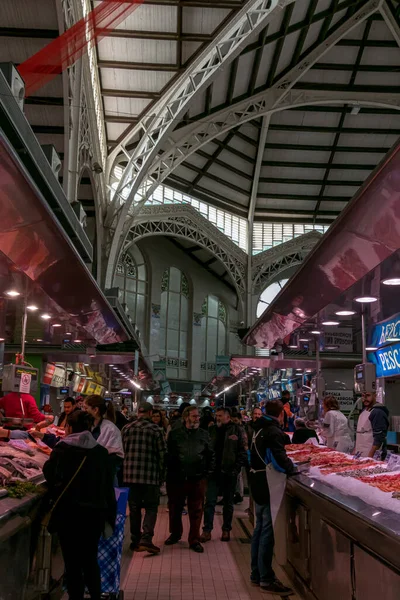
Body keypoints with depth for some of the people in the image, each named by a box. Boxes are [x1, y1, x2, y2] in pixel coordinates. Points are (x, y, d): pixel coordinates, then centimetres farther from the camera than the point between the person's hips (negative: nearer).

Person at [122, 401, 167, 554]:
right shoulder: (156, 430, -5)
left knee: (134, 508, 14)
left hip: (131, 474, 3)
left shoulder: (126, 429, 6)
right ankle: (146, 539, -7)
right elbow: (162, 455, -4)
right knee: (151, 508, 7)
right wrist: (161, 476, 7)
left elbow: (121, 451, 13)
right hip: (150, 475, -3)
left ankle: (135, 540, 19)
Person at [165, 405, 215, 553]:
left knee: (196, 510, 6)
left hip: (197, 479, 0)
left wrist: (208, 471, 1)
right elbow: (167, 454, -1)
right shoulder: (174, 434, 0)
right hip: (176, 478, 0)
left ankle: (194, 540, 18)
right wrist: (170, 472, -6)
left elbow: (210, 455, 9)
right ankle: (175, 534, 34)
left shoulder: (204, 434, 5)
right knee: (175, 508, 14)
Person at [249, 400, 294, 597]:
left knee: (260, 528, 17)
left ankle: (257, 573, 26)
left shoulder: (260, 429, 12)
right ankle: (266, 580, 3)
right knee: (267, 531, -4)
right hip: (268, 486, -10)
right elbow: (279, 459, -29)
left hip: (259, 484, 10)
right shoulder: (273, 432, -18)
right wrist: (291, 468, -12)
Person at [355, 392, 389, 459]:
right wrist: (355, 451, 16)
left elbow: (379, 439, -18)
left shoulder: (378, 412, -12)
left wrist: (370, 456, -21)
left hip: (373, 457, -8)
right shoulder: (364, 411, 15)